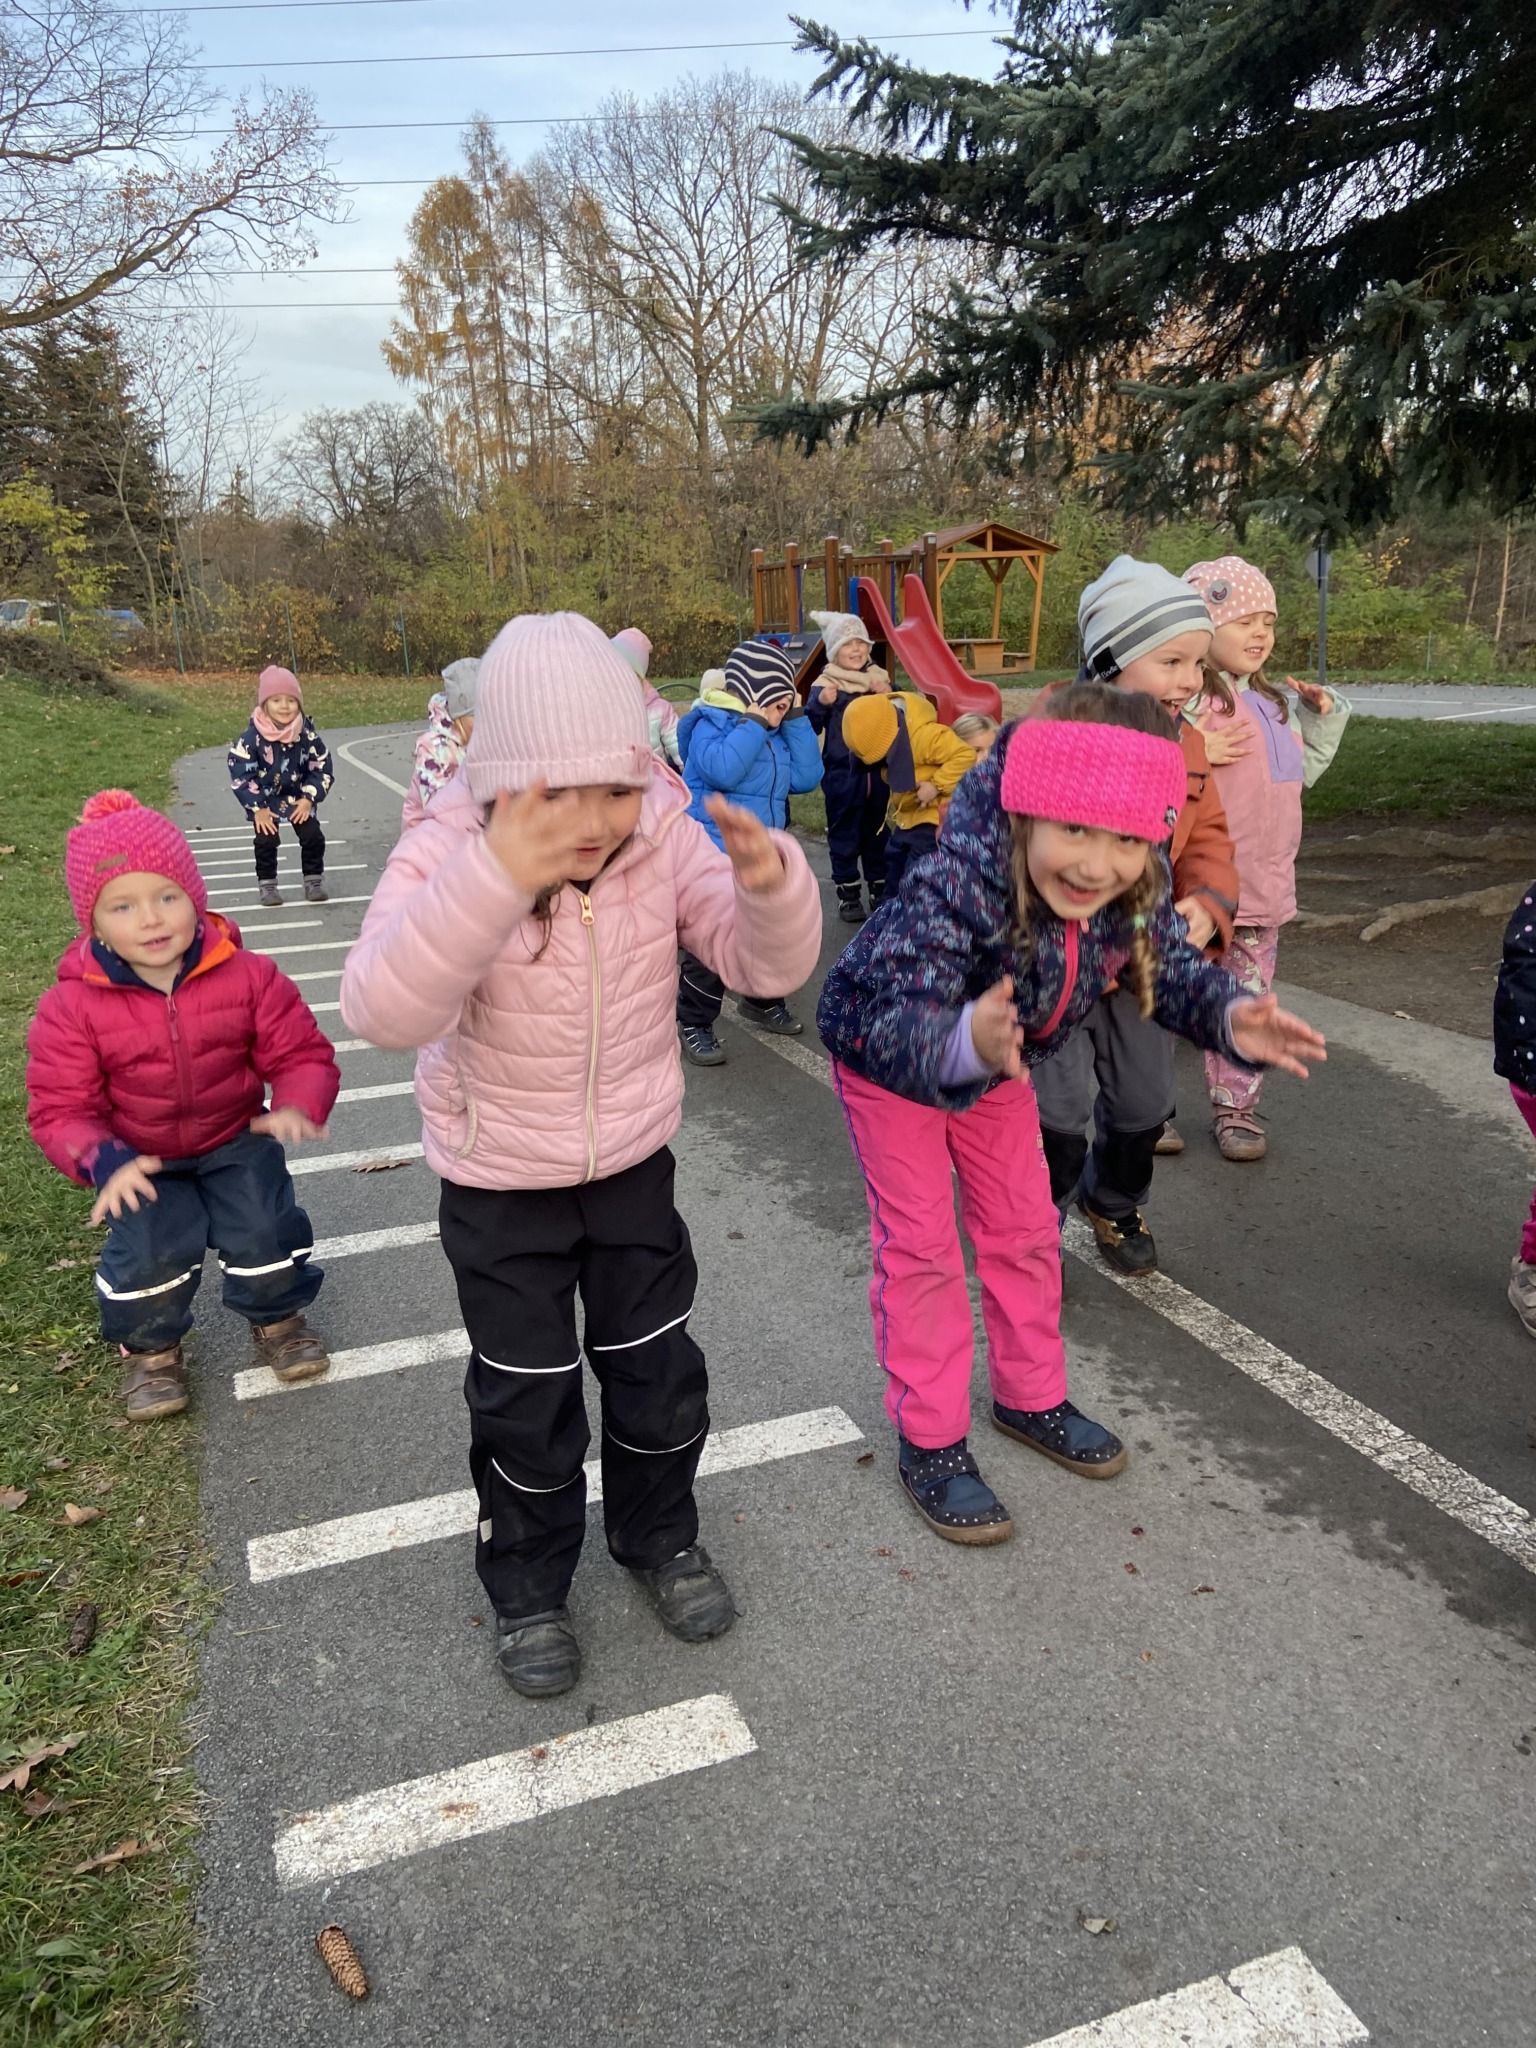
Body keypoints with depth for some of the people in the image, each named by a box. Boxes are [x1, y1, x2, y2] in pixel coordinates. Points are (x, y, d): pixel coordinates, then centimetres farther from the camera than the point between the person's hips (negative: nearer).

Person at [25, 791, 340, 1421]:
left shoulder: (246, 975, -17)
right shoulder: (73, 1006, -19)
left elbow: (301, 1053, -10)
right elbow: (61, 1109, -13)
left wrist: (297, 1107, -32)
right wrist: (104, 1162, -33)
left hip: (237, 1140, 1)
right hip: (141, 1160, 0)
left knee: (263, 1227, -14)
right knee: (151, 1250, -18)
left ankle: (276, 1319, 21)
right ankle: (151, 1347, 16)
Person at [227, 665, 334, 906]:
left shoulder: (306, 733, -13)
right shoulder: (252, 737, -20)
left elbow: (322, 768, -5)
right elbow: (240, 774, -17)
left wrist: (309, 798, -13)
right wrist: (258, 808, -18)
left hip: (299, 797, 2)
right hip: (264, 798, -2)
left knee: (313, 837, -5)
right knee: (266, 841, -10)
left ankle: (313, 881, 14)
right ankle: (266, 885, 9)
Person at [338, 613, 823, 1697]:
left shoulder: (666, 838, -15)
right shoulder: (449, 852, -23)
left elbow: (769, 963, -17)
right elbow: (383, 1011, -38)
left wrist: (769, 880, -40)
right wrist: (497, 879, -51)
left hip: (634, 1160, 3)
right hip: (499, 1181, -2)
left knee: (657, 1365, 16)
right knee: (525, 1392, 11)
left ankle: (661, 1535, 43)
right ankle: (530, 1583, 36)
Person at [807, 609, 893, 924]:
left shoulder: (879, 678, 5)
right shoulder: (825, 685, -8)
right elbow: (809, 727, -13)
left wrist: (890, 699, -10)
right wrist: (820, 704, -31)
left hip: (877, 771, 4)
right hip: (842, 775, -4)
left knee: (876, 832, 15)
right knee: (844, 835, 6)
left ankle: (880, 888, 26)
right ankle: (848, 893, 15)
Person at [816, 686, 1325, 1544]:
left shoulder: (1136, 893, -26)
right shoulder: (953, 887, -44)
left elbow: (1174, 966, -10)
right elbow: (898, 1028, -50)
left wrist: (1230, 1014, -32)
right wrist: (964, 1045, -72)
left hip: (996, 1061, 6)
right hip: (886, 1056, -5)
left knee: (1025, 1227, 14)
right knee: (920, 1245, 0)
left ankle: (1032, 1398, 35)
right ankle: (931, 1441, 16)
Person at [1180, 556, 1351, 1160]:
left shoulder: (1277, 702, 16)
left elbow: (1303, 771, 27)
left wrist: (1325, 714, 18)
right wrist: (1194, 750, -27)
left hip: (1262, 886, 7)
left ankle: (1235, 1106, 25)